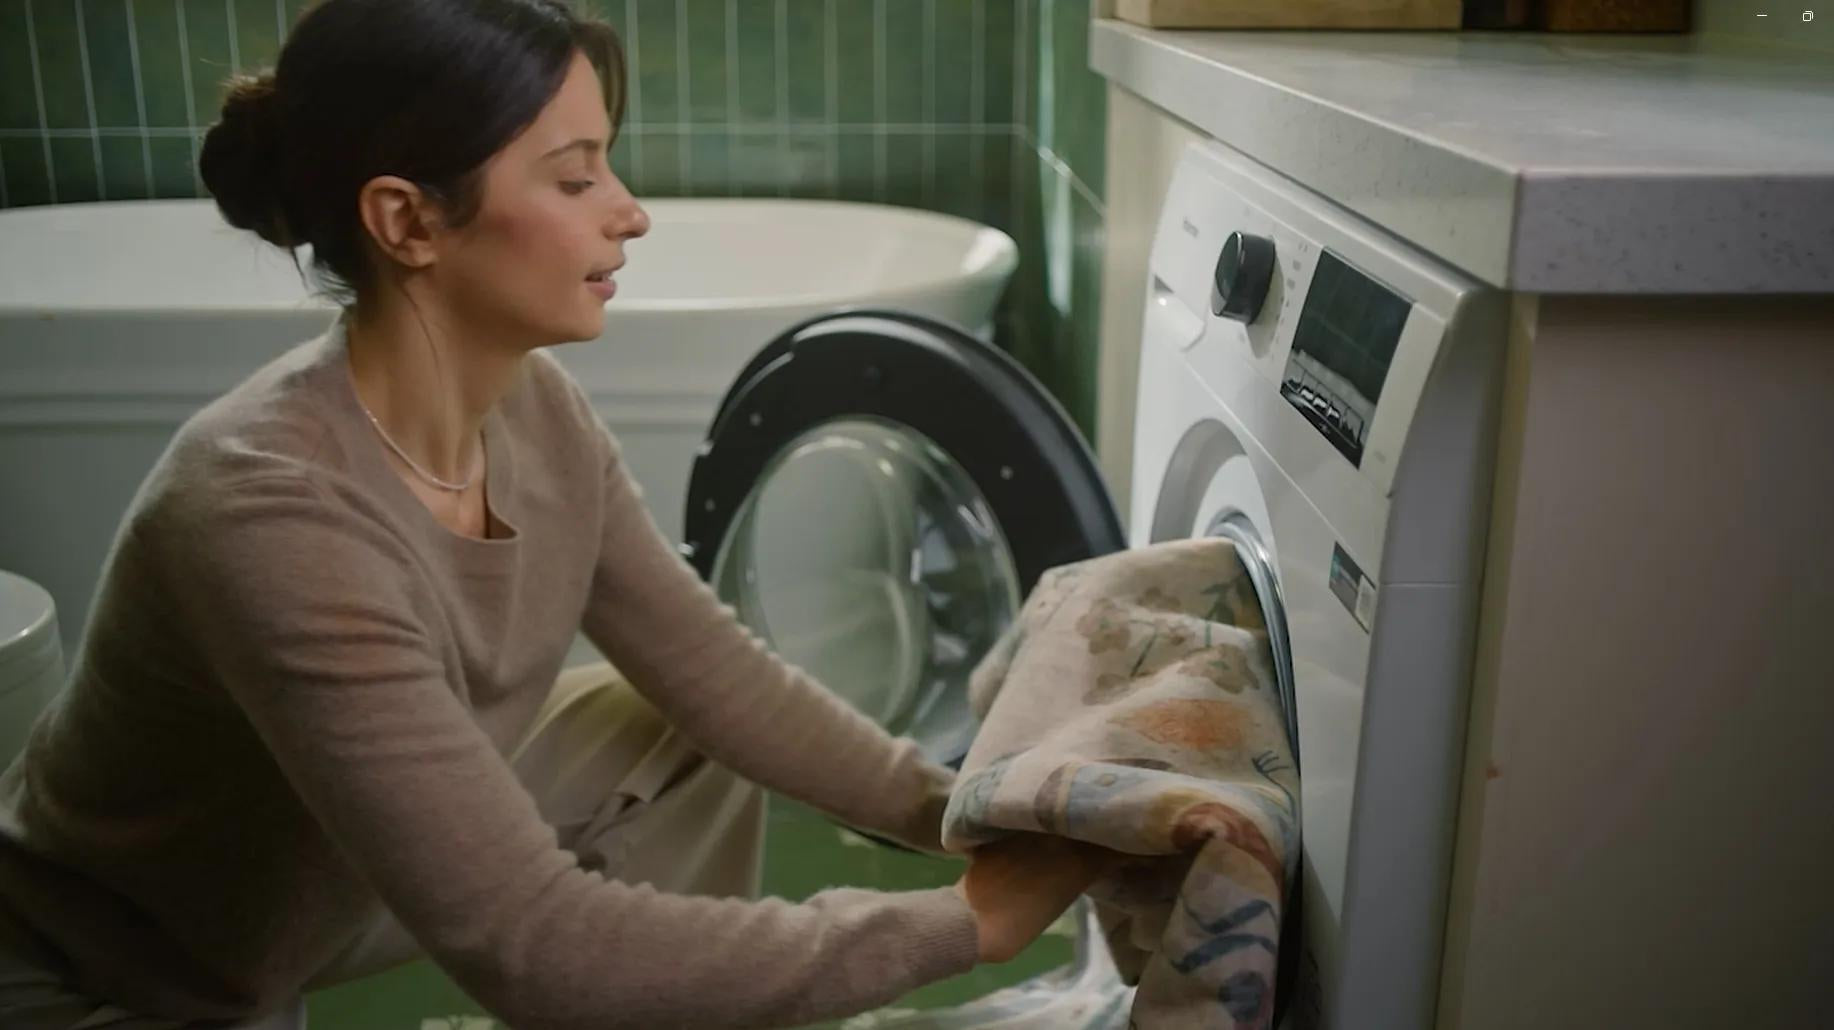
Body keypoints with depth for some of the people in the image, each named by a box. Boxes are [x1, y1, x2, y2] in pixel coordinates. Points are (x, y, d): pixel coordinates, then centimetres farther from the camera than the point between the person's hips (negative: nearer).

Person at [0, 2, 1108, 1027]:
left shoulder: (535, 412, -14)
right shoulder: (271, 513, -37)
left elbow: (719, 676, -4)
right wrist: (962, 925, -33)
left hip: (315, 874, 7)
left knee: (686, 743, 0)